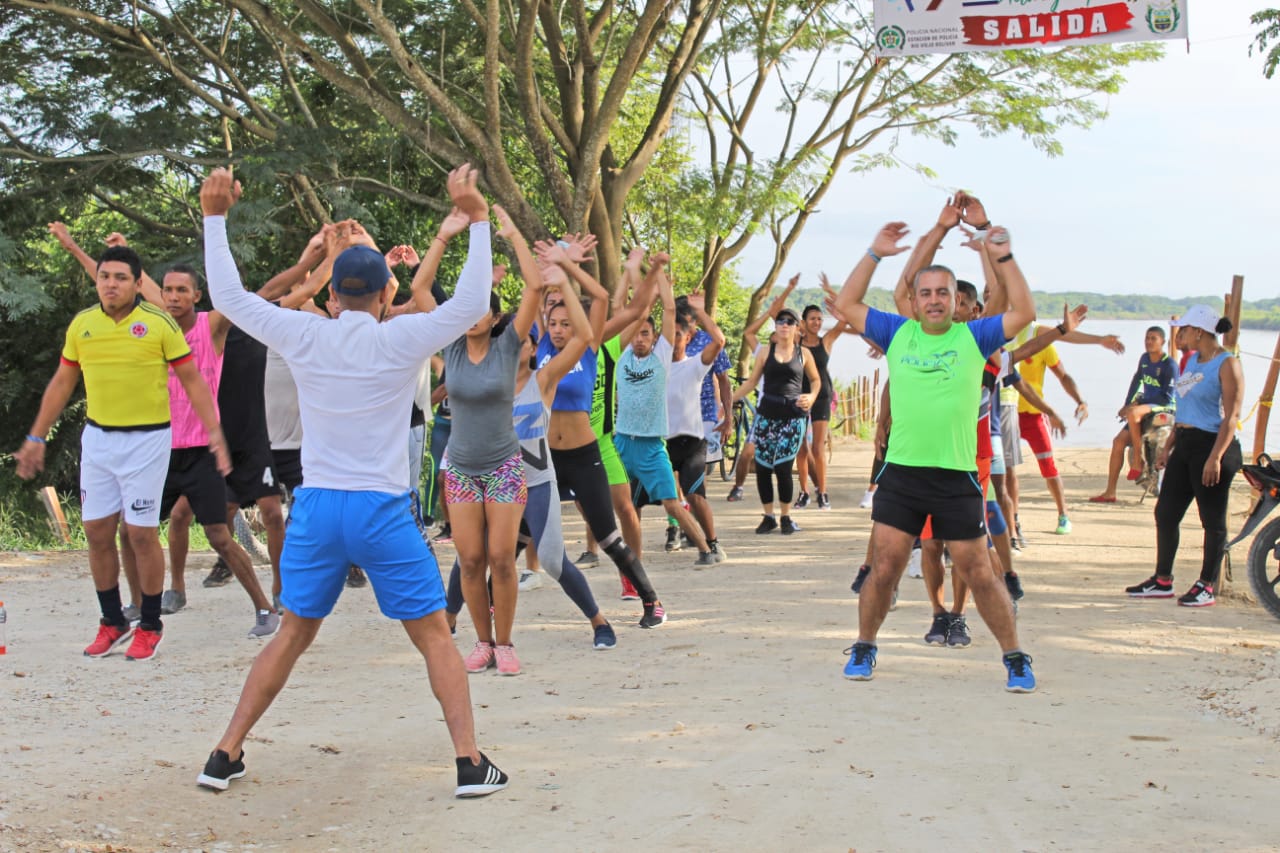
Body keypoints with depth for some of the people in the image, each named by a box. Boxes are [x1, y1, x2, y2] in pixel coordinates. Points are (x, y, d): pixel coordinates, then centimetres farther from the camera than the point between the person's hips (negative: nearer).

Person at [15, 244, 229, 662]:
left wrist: (215, 433, -12)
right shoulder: (81, 325, 3)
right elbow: (62, 383, 13)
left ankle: (150, 627, 13)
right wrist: (36, 438, 13)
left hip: (147, 438, -4)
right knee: (97, 533, 7)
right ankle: (112, 623, 23)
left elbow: (193, 381, -4)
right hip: (97, 438, 4)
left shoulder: (159, 324, -9)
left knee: (141, 533, -3)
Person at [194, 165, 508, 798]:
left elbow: (227, 296, 9)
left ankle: (226, 755, 18)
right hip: (383, 510, -3)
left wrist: (214, 217, 16)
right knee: (434, 637, 6)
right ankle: (470, 763, 1)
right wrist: (477, 219, -4)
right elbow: (471, 304, -6)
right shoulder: (399, 341, -8)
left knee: (292, 636, 17)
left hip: (316, 508, 3)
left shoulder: (303, 336, 0)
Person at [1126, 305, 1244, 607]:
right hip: (1185, 446, 9)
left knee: (1212, 520, 1)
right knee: (1165, 513, 10)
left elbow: (1231, 415, -16)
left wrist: (1215, 457, -23)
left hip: (1212, 446, -9)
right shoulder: (1192, 361, 14)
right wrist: (1168, 446, 17)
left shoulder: (1227, 364, -11)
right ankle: (1162, 580, 19)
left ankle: (1207, 586, 8)